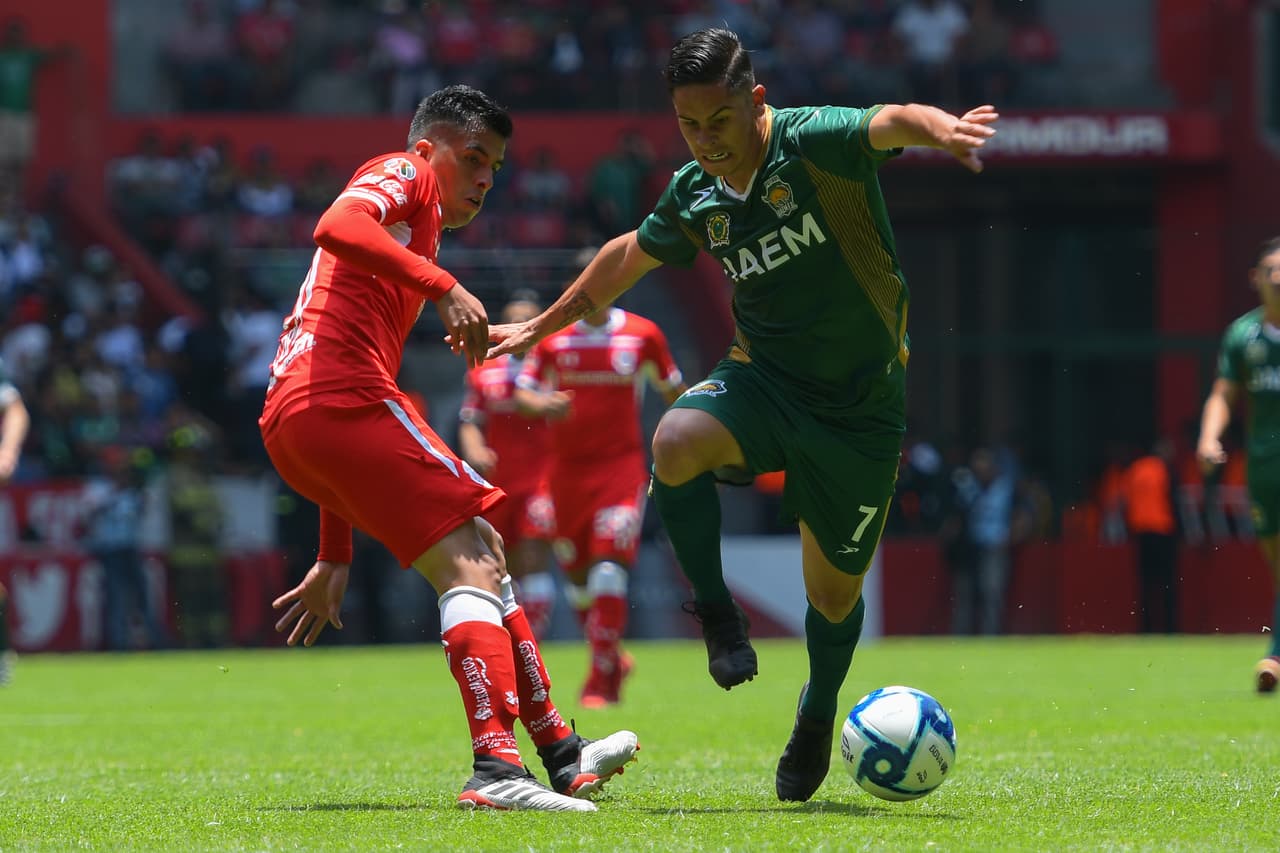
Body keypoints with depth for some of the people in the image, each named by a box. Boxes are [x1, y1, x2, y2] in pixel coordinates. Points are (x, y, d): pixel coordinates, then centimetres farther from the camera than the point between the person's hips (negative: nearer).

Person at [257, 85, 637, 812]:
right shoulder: (404, 174, 7)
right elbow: (337, 227, -19)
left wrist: (337, 555, 28)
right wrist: (443, 286, -24)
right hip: (342, 400, -10)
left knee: (482, 556, 18)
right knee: (471, 561, -14)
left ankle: (562, 756, 23)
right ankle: (497, 766, -28)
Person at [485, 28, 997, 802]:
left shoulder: (813, 143, -18)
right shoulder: (695, 196, -2)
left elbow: (888, 124, -39)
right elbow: (629, 257, 19)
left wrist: (942, 127, -63)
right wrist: (544, 326, 28)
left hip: (860, 409, -3)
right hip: (763, 380, 3)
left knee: (833, 592, 7)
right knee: (677, 441, -31)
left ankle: (817, 718, 38)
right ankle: (718, 614, -11)